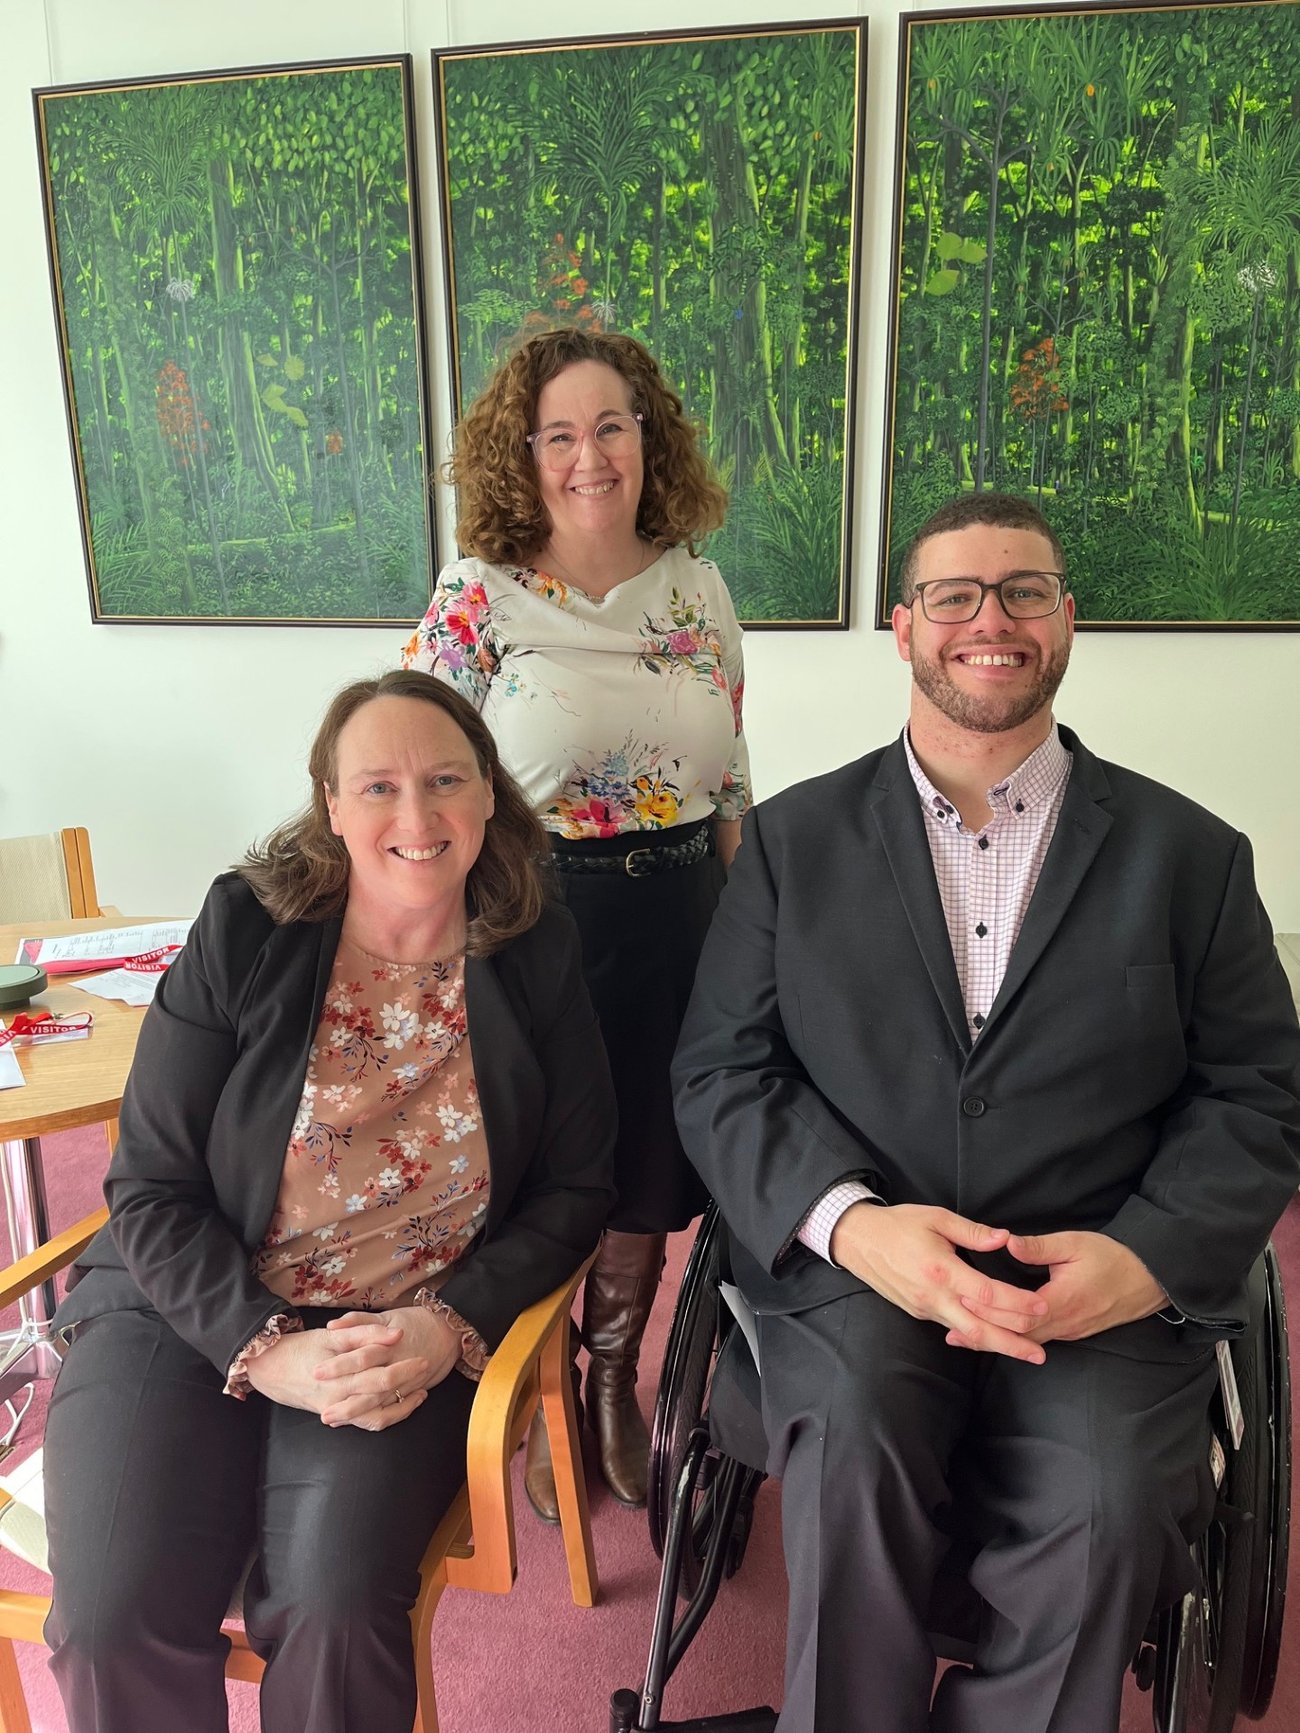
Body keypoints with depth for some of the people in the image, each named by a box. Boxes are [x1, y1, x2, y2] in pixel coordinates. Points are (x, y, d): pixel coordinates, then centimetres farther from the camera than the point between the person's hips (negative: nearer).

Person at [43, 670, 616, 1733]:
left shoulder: (536, 956, -3)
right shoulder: (246, 929, -6)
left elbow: (575, 1188, 0)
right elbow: (152, 1189, -5)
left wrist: (450, 1328, -15)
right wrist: (264, 1349, -17)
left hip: (415, 1339, 0)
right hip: (197, 1313, 1)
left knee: (334, 1605, -23)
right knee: (115, 1617, -19)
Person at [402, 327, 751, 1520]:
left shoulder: (696, 586, 5)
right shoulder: (479, 597, -7)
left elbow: (731, 782, 9)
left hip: (674, 918, 4)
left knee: (648, 1173, 15)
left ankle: (616, 1386, 42)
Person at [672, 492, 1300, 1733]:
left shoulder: (1187, 853, 9)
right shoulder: (796, 837, 8)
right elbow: (720, 1071, 2)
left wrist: (1150, 1253, -11)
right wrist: (850, 1218, -14)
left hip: (1106, 1289, 1)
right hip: (854, 1268, 0)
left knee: (1105, 1509, -26)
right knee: (853, 1447, -28)